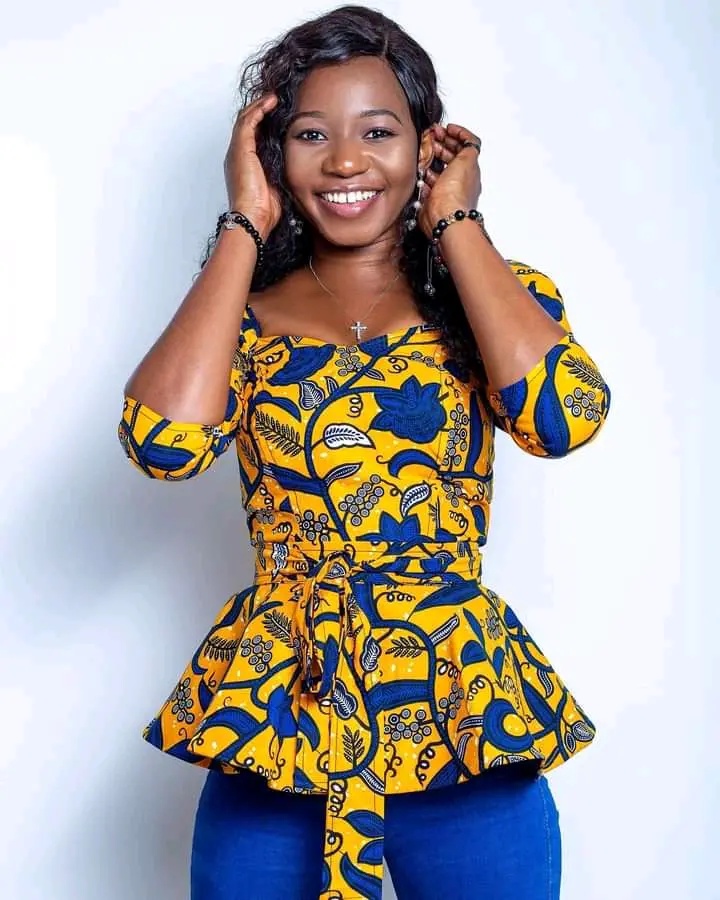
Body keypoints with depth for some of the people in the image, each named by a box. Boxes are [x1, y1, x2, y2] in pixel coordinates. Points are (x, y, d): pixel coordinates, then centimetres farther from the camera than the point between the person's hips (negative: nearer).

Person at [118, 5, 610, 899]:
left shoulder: (491, 295, 3)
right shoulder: (243, 313, 3)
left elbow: (565, 418, -19)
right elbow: (165, 441, -18)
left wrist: (455, 222, -7)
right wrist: (245, 225, -8)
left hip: (466, 717, 0)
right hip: (276, 715, 0)